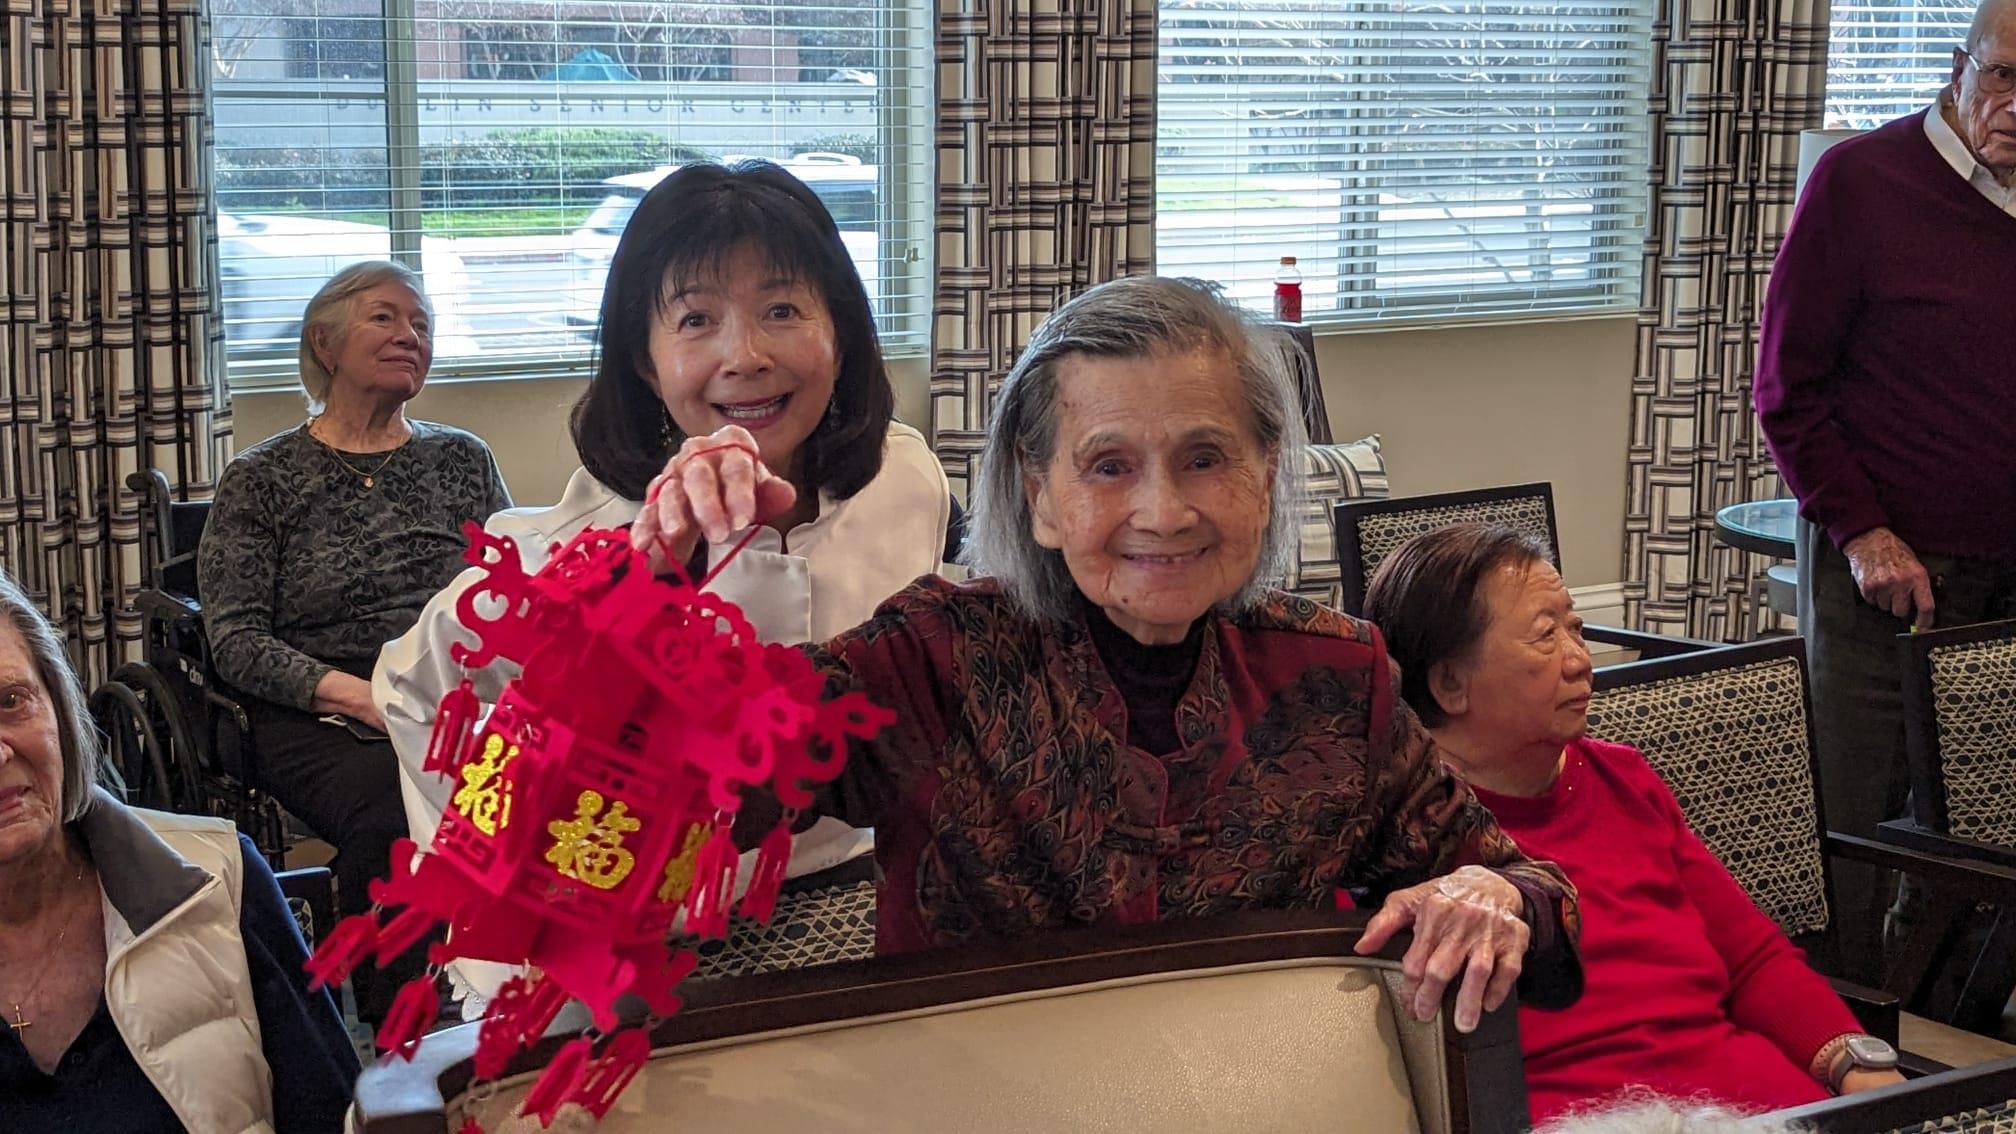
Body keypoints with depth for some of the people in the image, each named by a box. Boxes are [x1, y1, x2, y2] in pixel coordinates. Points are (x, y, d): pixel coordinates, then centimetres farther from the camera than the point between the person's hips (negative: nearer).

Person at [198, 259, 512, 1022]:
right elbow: (235, 638, 1)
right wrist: (357, 695, -15)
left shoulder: (461, 460, 20)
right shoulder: (262, 480, 10)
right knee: (393, 809, -37)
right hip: (318, 722, -2)